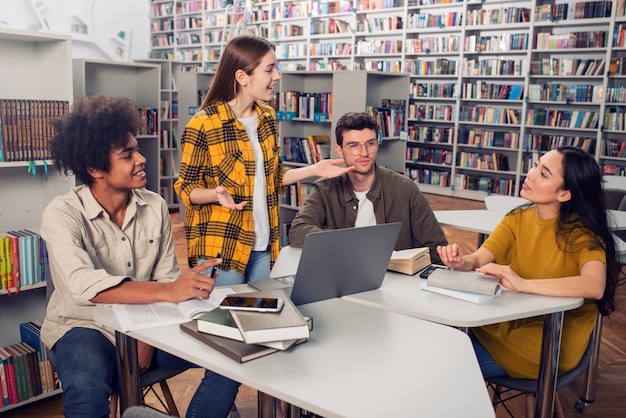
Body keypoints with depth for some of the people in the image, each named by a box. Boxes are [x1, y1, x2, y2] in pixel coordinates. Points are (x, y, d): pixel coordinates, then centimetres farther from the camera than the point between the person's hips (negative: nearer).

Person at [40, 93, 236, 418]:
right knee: (88, 391, -37)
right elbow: (85, 286, -33)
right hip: (85, 325, -4)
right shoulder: (61, 215, -17)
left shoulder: (155, 207, -4)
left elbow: (166, 279, -2)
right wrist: (169, 291, -43)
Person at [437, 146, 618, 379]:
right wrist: (460, 262, -30)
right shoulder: (517, 220, 2)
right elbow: (478, 259, -7)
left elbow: (595, 286, -31)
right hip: (509, 322, 5)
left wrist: (524, 284, -39)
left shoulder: (581, 232, -14)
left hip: (551, 344, -5)